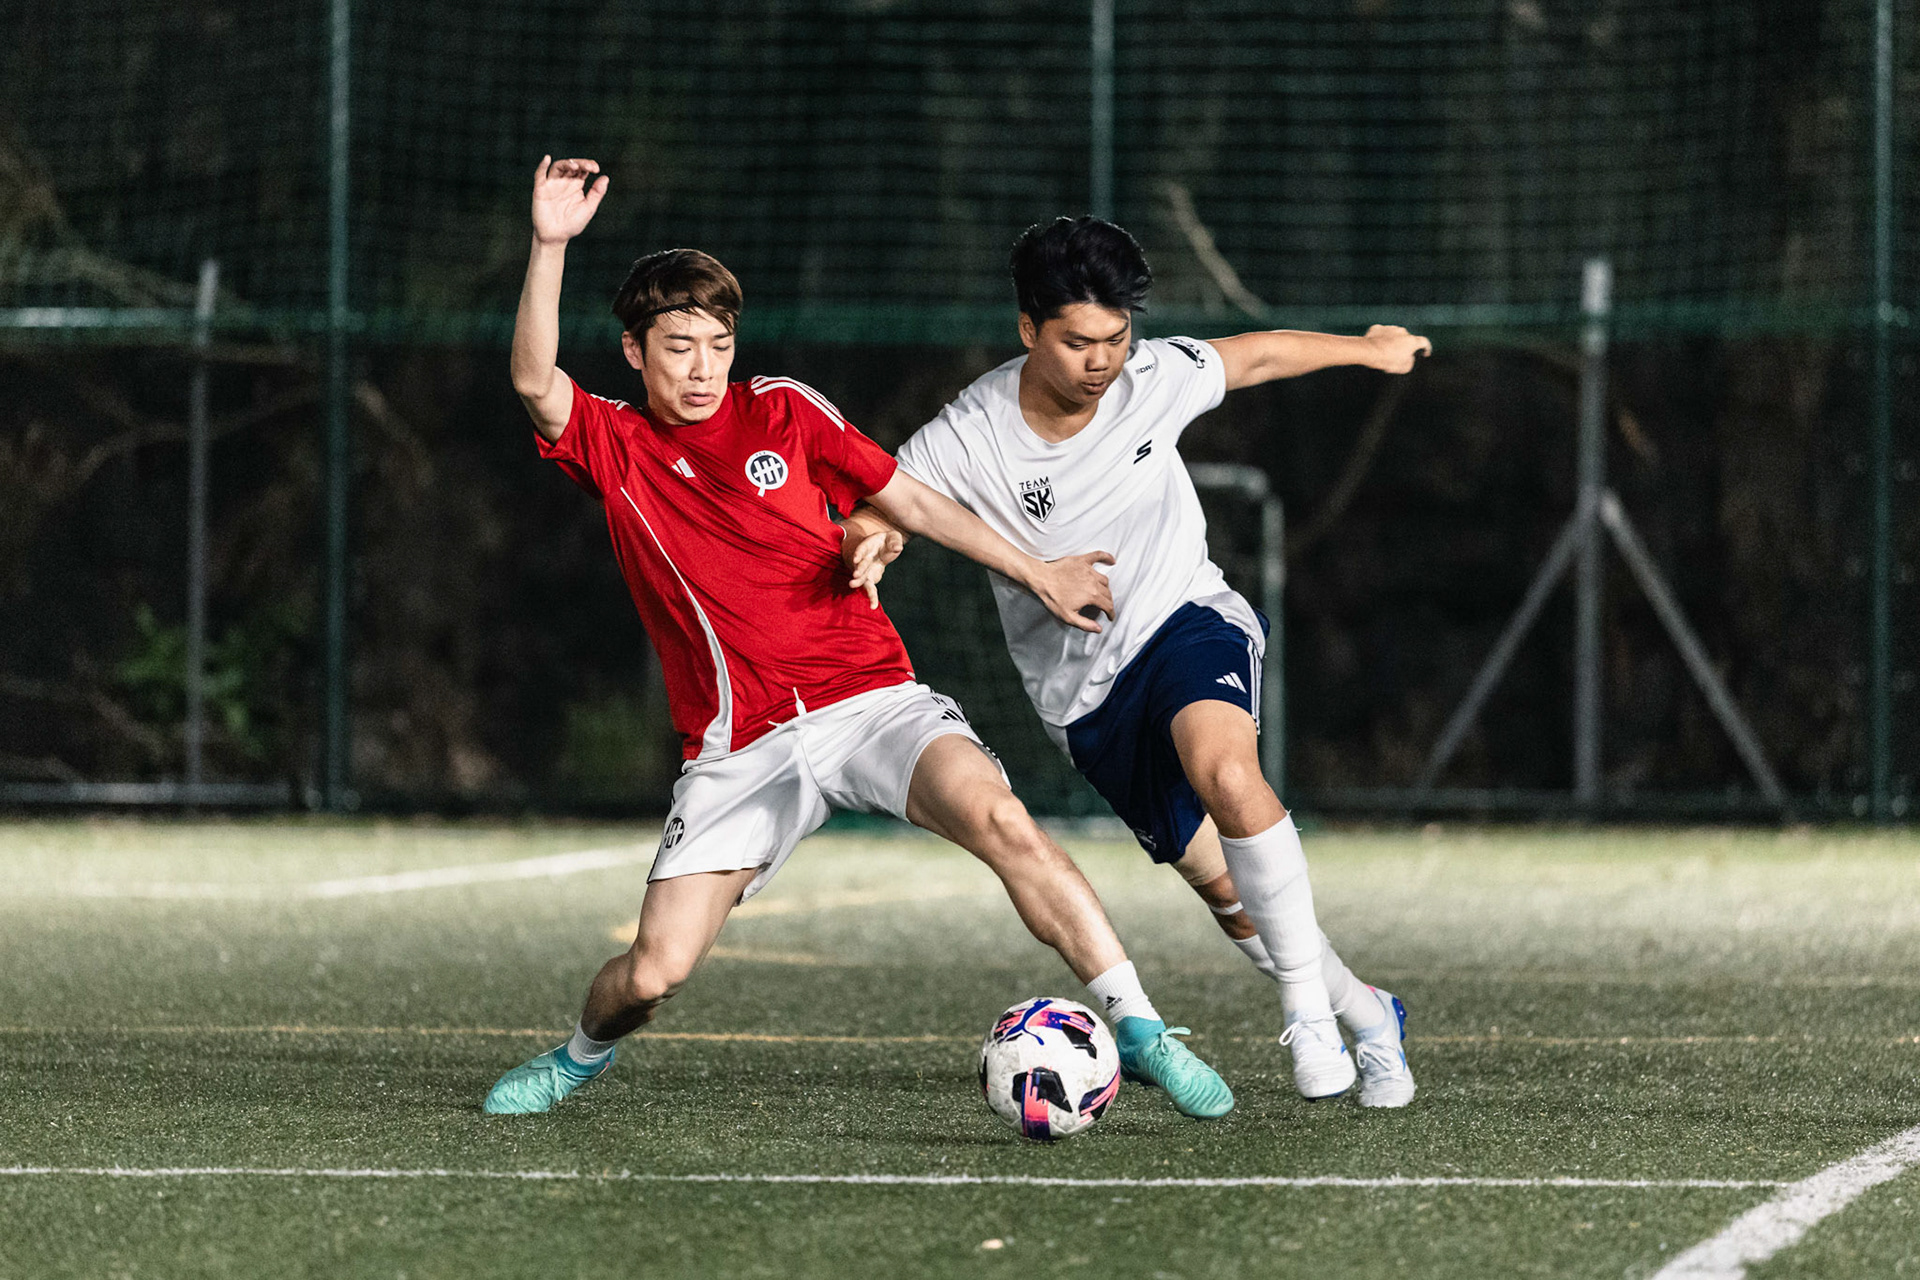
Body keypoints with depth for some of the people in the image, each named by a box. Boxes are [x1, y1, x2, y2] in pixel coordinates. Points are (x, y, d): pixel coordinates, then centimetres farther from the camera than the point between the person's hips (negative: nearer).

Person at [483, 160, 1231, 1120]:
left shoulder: (782, 411, 7)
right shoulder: (612, 447, 4)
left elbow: (911, 502, 14)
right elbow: (534, 382, -16)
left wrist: (1037, 575, 13)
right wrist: (550, 246, -28)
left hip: (870, 699, 0)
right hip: (739, 745, 0)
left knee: (998, 818, -30)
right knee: (653, 973, -12)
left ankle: (1140, 1032, -25)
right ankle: (584, 1052, 24)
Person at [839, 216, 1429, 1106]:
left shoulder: (1155, 379, -10)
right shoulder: (965, 439, -16)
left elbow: (1254, 357, 9)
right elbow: (863, 520, -13)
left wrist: (1370, 350, 25)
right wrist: (869, 546, -39)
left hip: (1185, 617, -1)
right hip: (1082, 692, 1)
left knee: (1227, 774, -34)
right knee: (1223, 886, 1)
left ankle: (1310, 1011, -24)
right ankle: (1368, 1017, 24)